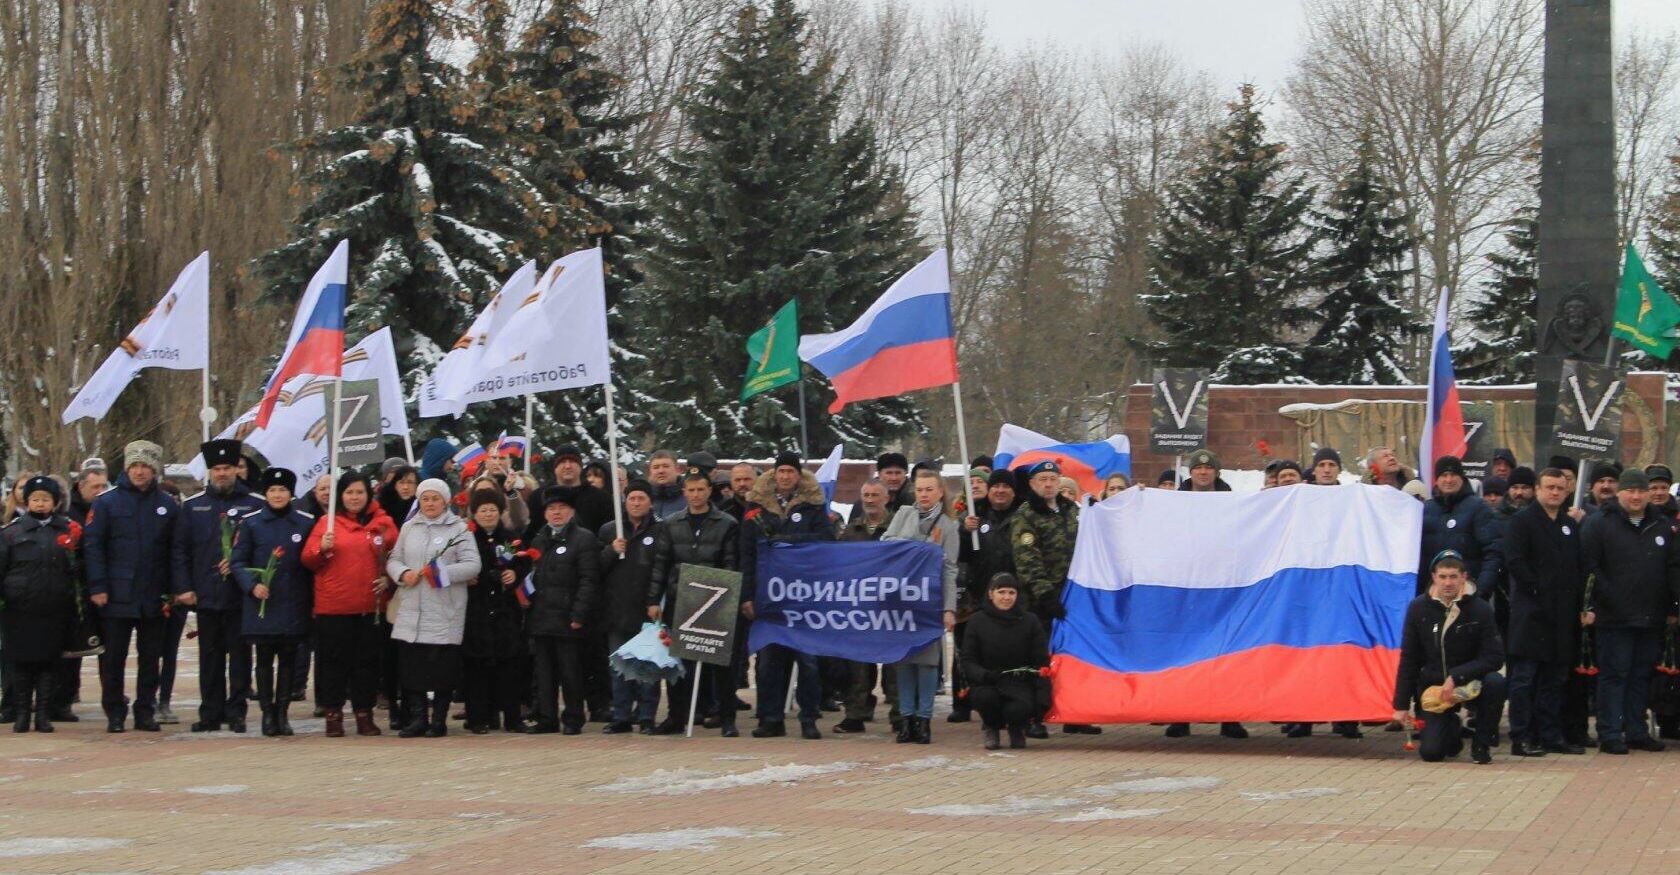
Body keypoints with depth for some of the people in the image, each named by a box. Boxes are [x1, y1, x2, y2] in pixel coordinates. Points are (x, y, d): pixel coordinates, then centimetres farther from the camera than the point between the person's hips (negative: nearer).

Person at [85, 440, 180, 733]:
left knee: (151, 658, 7)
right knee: (113, 657, 2)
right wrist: (97, 587, -10)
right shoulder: (106, 503, 0)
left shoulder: (167, 506, 6)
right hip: (116, 596, -2)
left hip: (154, 598, 2)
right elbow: (92, 545, -3)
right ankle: (114, 714, 10)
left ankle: (145, 712, 16)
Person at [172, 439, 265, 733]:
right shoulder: (192, 506, 9)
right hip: (206, 596, 2)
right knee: (210, 656, 6)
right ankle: (210, 714, 11)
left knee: (240, 654, 1)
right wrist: (183, 587, -1)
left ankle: (236, 712, 7)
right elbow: (180, 550, 8)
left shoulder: (255, 504, 2)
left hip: (241, 596, -2)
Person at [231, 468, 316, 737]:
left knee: (288, 659, 5)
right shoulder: (250, 523, 2)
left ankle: (282, 712, 12)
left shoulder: (307, 523, 4)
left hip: (294, 606, 1)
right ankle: (267, 713, 8)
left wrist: (313, 600, 2)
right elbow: (237, 561, 1)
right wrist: (252, 585, -15)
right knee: (264, 660, 2)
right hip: (261, 604, -1)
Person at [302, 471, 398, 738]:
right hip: (333, 607, -1)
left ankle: (364, 714, 13)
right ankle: (333, 715, 7)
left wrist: (389, 578, -4)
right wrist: (322, 548, -17)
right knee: (334, 660, 1)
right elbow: (308, 560, 2)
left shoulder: (382, 522, 6)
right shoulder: (326, 523, 4)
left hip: (371, 606, 1)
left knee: (368, 660, 6)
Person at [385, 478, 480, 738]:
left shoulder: (459, 529, 2)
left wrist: (439, 573, -17)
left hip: (444, 613, -3)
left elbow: (472, 566, -6)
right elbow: (393, 560, 16)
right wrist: (403, 574, -7)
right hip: (411, 609, 3)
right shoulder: (408, 528, 14)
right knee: (411, 665, 0)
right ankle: (417, 717, 8)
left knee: (443, 667, -1)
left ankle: (439, 720, 9)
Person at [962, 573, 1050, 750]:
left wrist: (1043, 695, -14)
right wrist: (983, 675, -23)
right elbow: (968, 661, 1)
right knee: (984, 696, -35)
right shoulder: (978, 621, 4)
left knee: (1019, 708, -33)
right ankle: (991, 727, 4)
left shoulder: (1030, 622, 5)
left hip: (1021, 684, 0)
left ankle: (1017, 728, 10)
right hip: (987, 682, 0)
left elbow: (1042, 663, 1)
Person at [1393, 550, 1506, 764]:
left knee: (1495, 682, -34)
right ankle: (1451, 728, 26)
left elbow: (1494, 657, -15)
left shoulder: (1480, 609, -12)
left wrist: (1456, 677, -26)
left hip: (1471, 683, -1)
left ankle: (1482, 744, -10)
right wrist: (1401, 704, -1)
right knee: (1430, 752, -13)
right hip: (1434, 686, 1)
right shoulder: (1419, 608, -5)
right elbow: (1408, 660, 1)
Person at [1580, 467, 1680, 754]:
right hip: (1614, 618, -4)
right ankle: (1610, 734, 1)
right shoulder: (1599, 524, -2)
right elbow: (1588, 568, -7)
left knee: (1642, 676, 9)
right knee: (1613, 676, -2)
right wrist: (1589, 606, -13)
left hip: (1651, 619, 5)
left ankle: (1637, 731, 17)